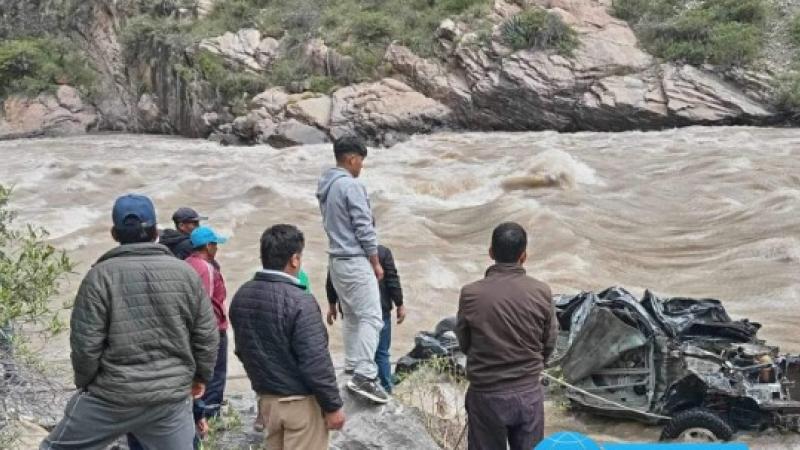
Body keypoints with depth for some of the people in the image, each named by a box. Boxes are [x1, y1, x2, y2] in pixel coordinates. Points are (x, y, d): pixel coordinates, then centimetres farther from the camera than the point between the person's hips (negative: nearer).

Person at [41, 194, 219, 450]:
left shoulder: (101, 275, -9)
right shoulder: (186, 273, 1)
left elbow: (86, 342, -10)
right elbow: (207, 336, 3)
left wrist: (84, 382, 7)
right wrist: (200, 376, 19)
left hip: (112, 395, -2)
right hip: (173, 397, 3)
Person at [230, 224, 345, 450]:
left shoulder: (241, 296, 1)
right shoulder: (299, 301, -23)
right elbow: (315, 362, -22)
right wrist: (332, 405, -12)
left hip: (266, 397, 7)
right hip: (300, 401, -7)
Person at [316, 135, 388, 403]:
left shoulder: (325, 187, 11)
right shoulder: (351, 186, -16)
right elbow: (364, 228, -17)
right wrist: (376, 262, -6)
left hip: (336, 260, 9)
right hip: (355, 261, -9)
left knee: (351, 316, 16)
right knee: (371, 317, -10)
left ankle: (352, 366, 20)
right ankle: (364, 375, -17)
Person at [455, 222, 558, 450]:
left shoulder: (471, 294, -14)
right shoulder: (541, 291, -10)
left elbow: (463, 343, 0)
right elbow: (549, 343, 1)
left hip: (486, 395, -1)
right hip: (529, 392, 1)